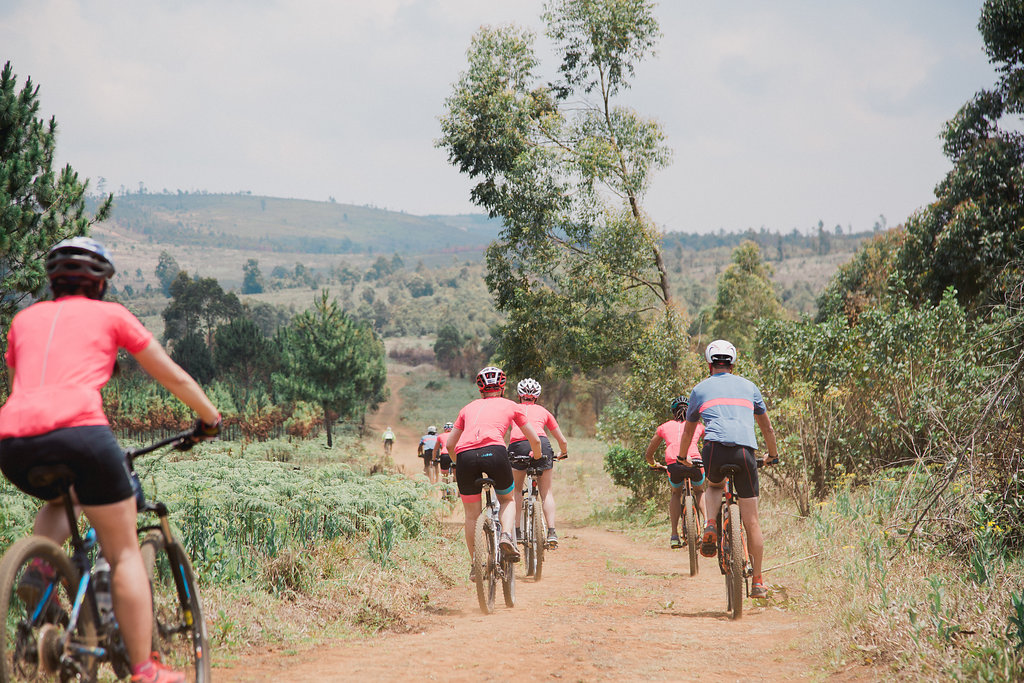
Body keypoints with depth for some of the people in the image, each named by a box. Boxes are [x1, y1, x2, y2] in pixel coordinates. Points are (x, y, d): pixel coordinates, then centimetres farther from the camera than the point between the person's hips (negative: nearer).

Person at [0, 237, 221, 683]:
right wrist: (210, 418, 41)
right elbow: (175, 378, 25)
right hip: (79, 430, -4)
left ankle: (38, 569, 10)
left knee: (59, 500, 37)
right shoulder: (109, 315, 19)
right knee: (124, 553, 9)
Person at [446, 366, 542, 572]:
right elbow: (535, 440, 30)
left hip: (465, 455, 2)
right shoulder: (510, 405, 25)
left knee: (471, 515, 17)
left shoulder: (469, 408, 30)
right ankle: (506, 535, -3)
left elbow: (450, 444, 32)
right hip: (494, 452, -1)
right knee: (507, 500, 24)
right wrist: (537, 457, 52)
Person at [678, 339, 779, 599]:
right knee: (751, 521, 7)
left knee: (715, 485, 34)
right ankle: (758, 583, 8)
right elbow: (767, 426, 32)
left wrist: (683, 458, 50)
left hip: (715, 450, 0)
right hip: (745, 451, 0)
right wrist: (772, 455, 48)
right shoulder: (748, 386, 23)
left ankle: (711, 527, 6)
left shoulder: (701, 389, 21)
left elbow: (688, 432, 32)